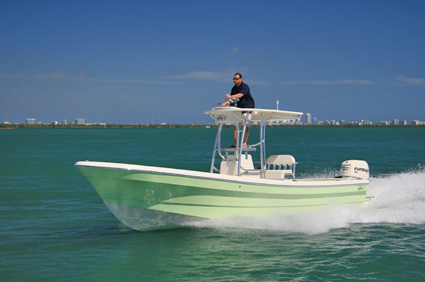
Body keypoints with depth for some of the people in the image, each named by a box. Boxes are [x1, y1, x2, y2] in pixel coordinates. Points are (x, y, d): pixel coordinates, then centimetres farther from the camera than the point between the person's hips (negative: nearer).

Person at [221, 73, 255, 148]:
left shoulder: (245, 87, -15)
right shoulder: (234, 88, 8)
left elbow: (240, 95, -32)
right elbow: (231, 99, 8)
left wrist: (231, 96, -47)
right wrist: (225, 103, -11)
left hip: (248, 107, -7)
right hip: (239, 107, 7)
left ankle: (244, 143, -9)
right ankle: (235, 144, 0)